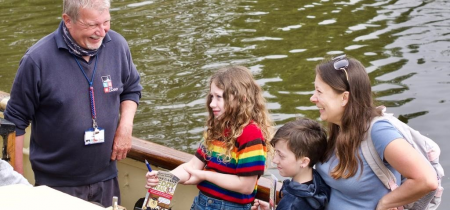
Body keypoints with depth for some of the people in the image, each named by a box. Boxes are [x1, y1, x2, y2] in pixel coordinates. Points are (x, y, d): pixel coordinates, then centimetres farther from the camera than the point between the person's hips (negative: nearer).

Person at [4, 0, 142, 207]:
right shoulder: (37, 59, -18)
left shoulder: (117, 45, -7)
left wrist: (125, 127, -5)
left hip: (106, 179, 4)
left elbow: (131, 89, 12)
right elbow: (15, 122, -9)